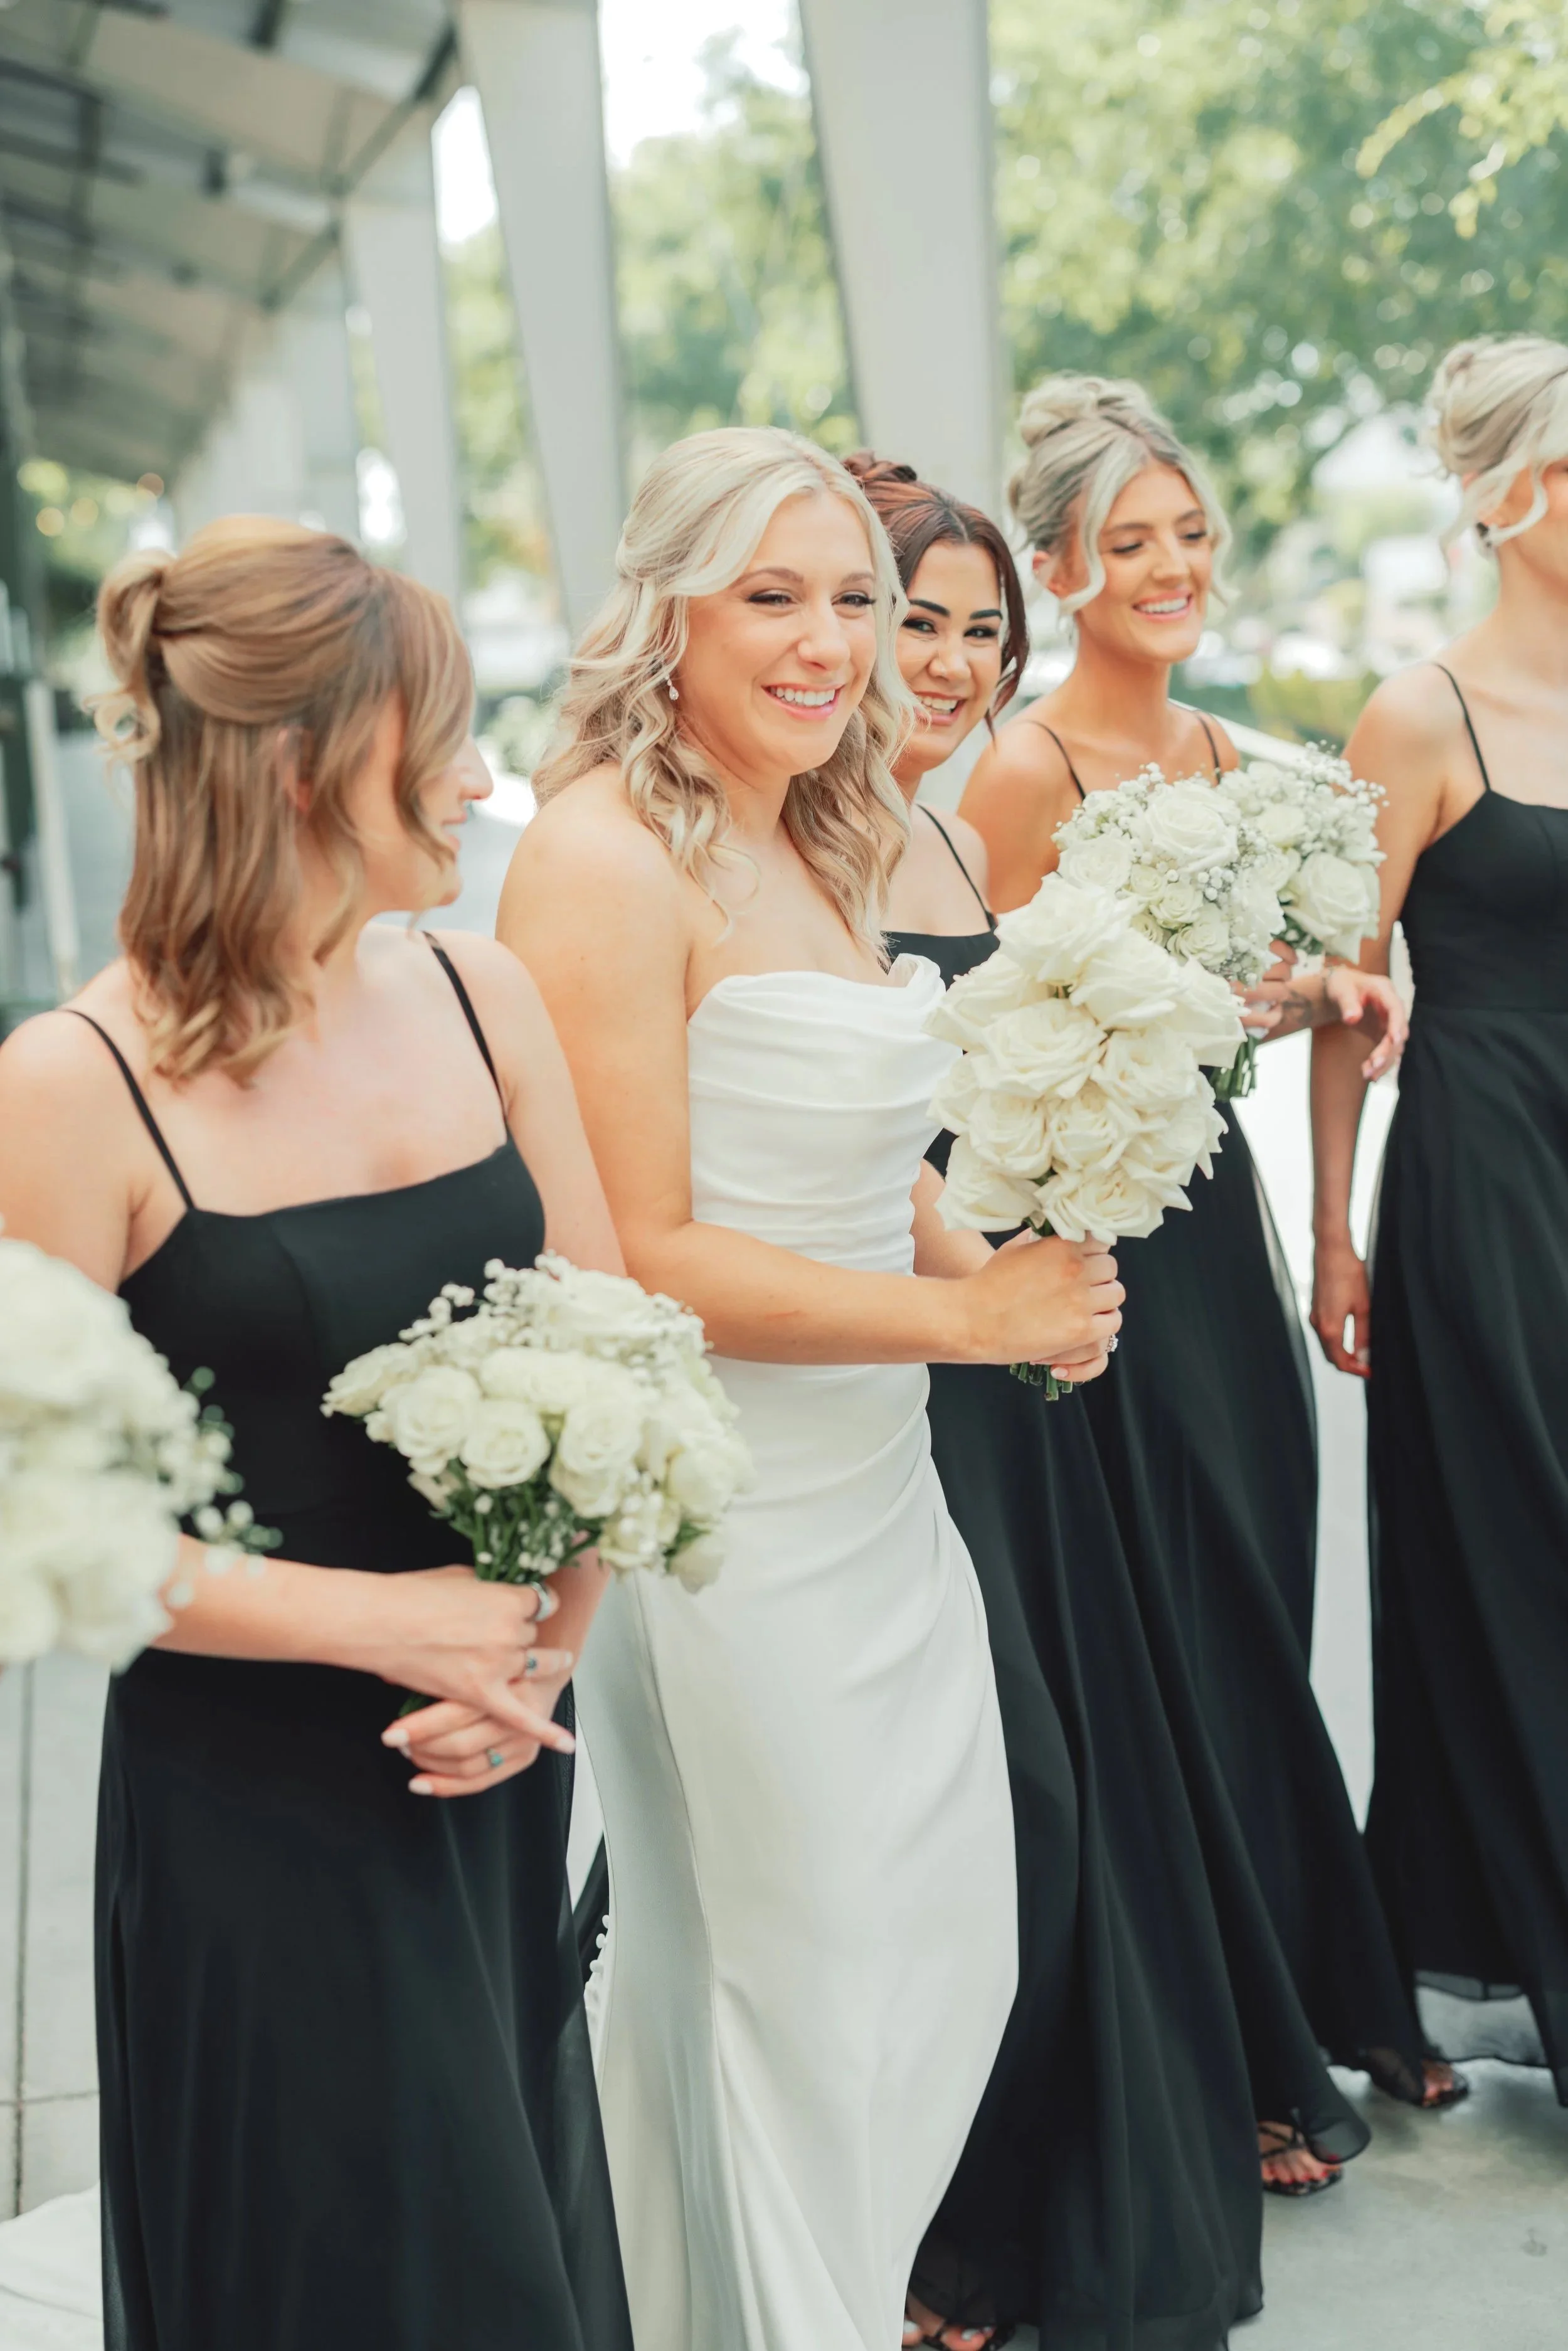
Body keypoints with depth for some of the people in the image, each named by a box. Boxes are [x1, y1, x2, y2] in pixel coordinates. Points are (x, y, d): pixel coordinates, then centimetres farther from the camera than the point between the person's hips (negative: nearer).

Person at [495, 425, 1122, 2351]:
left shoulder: (815, 850, 11)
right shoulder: (603, 854, -17)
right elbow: (635, 1259, -22)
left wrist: (989, 1261, -1)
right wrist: (970, 1318, -17)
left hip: (876, 1495, 9)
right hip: (727, 1526, -9)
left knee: (947, 1956, 21)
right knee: (789, 1994, 8)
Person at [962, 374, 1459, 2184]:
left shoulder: (1220, 755, 11)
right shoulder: (1026, 769, -12)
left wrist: (1318, 994, 0)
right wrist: (1200, 995, -21)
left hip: (1217, 1212, 7)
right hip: (1103, 1234, -7)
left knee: (1266, 1612, 15)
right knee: (1181, 1641, 2)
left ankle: (1318, 1999, 31)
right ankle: (1232, 2057, 20)